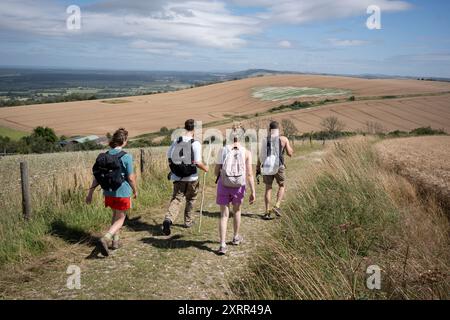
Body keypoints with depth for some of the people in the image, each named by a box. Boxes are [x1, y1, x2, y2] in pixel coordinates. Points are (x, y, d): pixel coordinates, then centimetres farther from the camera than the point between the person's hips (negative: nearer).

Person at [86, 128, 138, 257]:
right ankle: (105, 239, -14)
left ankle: (115, 241, 30)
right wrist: (135, 190, 6)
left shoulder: (104, 156, 0)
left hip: (108, 193, 5)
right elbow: (131, 178, -11)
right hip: (122, 193, -5)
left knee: (115, 215, 26)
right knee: (120, 219, 7)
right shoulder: (126, 157, -15)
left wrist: (90, 193, 7)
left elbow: (96, 177, 0)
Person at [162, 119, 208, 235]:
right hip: (191, 178, -3)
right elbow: (197, 163, -18)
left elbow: (169, 157, 5)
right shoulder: (195, 144, -14)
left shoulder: (176, 141, 0)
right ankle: (188, 221, 30)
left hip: (177, 177, 3)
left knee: (176, 198, 3)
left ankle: (168, 219, -20)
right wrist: (205, 168, 2)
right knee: (191, 199, 19)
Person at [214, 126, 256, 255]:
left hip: (224, 185, 0)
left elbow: (216, 171, -1)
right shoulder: (246, 152, -6)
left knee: (224, 215, 7)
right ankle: (236, 237, 40)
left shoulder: (223, 150, -4)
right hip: (239, 186, 0)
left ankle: (222, 245, -3)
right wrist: (253, 192, -7)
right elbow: (249, 174, -11)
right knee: (237, 210, 25)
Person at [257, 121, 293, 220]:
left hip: (267, 167, 2)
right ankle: (277, 206, 3)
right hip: (279, 167, -2)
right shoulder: (284, 139, -3)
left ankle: (267, 212, 8)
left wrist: (258, 168, 6)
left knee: (268, 189, 11)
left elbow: (260, 156, -1)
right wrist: (291, 148, 22)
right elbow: (290, 153, 1)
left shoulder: (265, 140, 2)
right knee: (282, 186, 19)